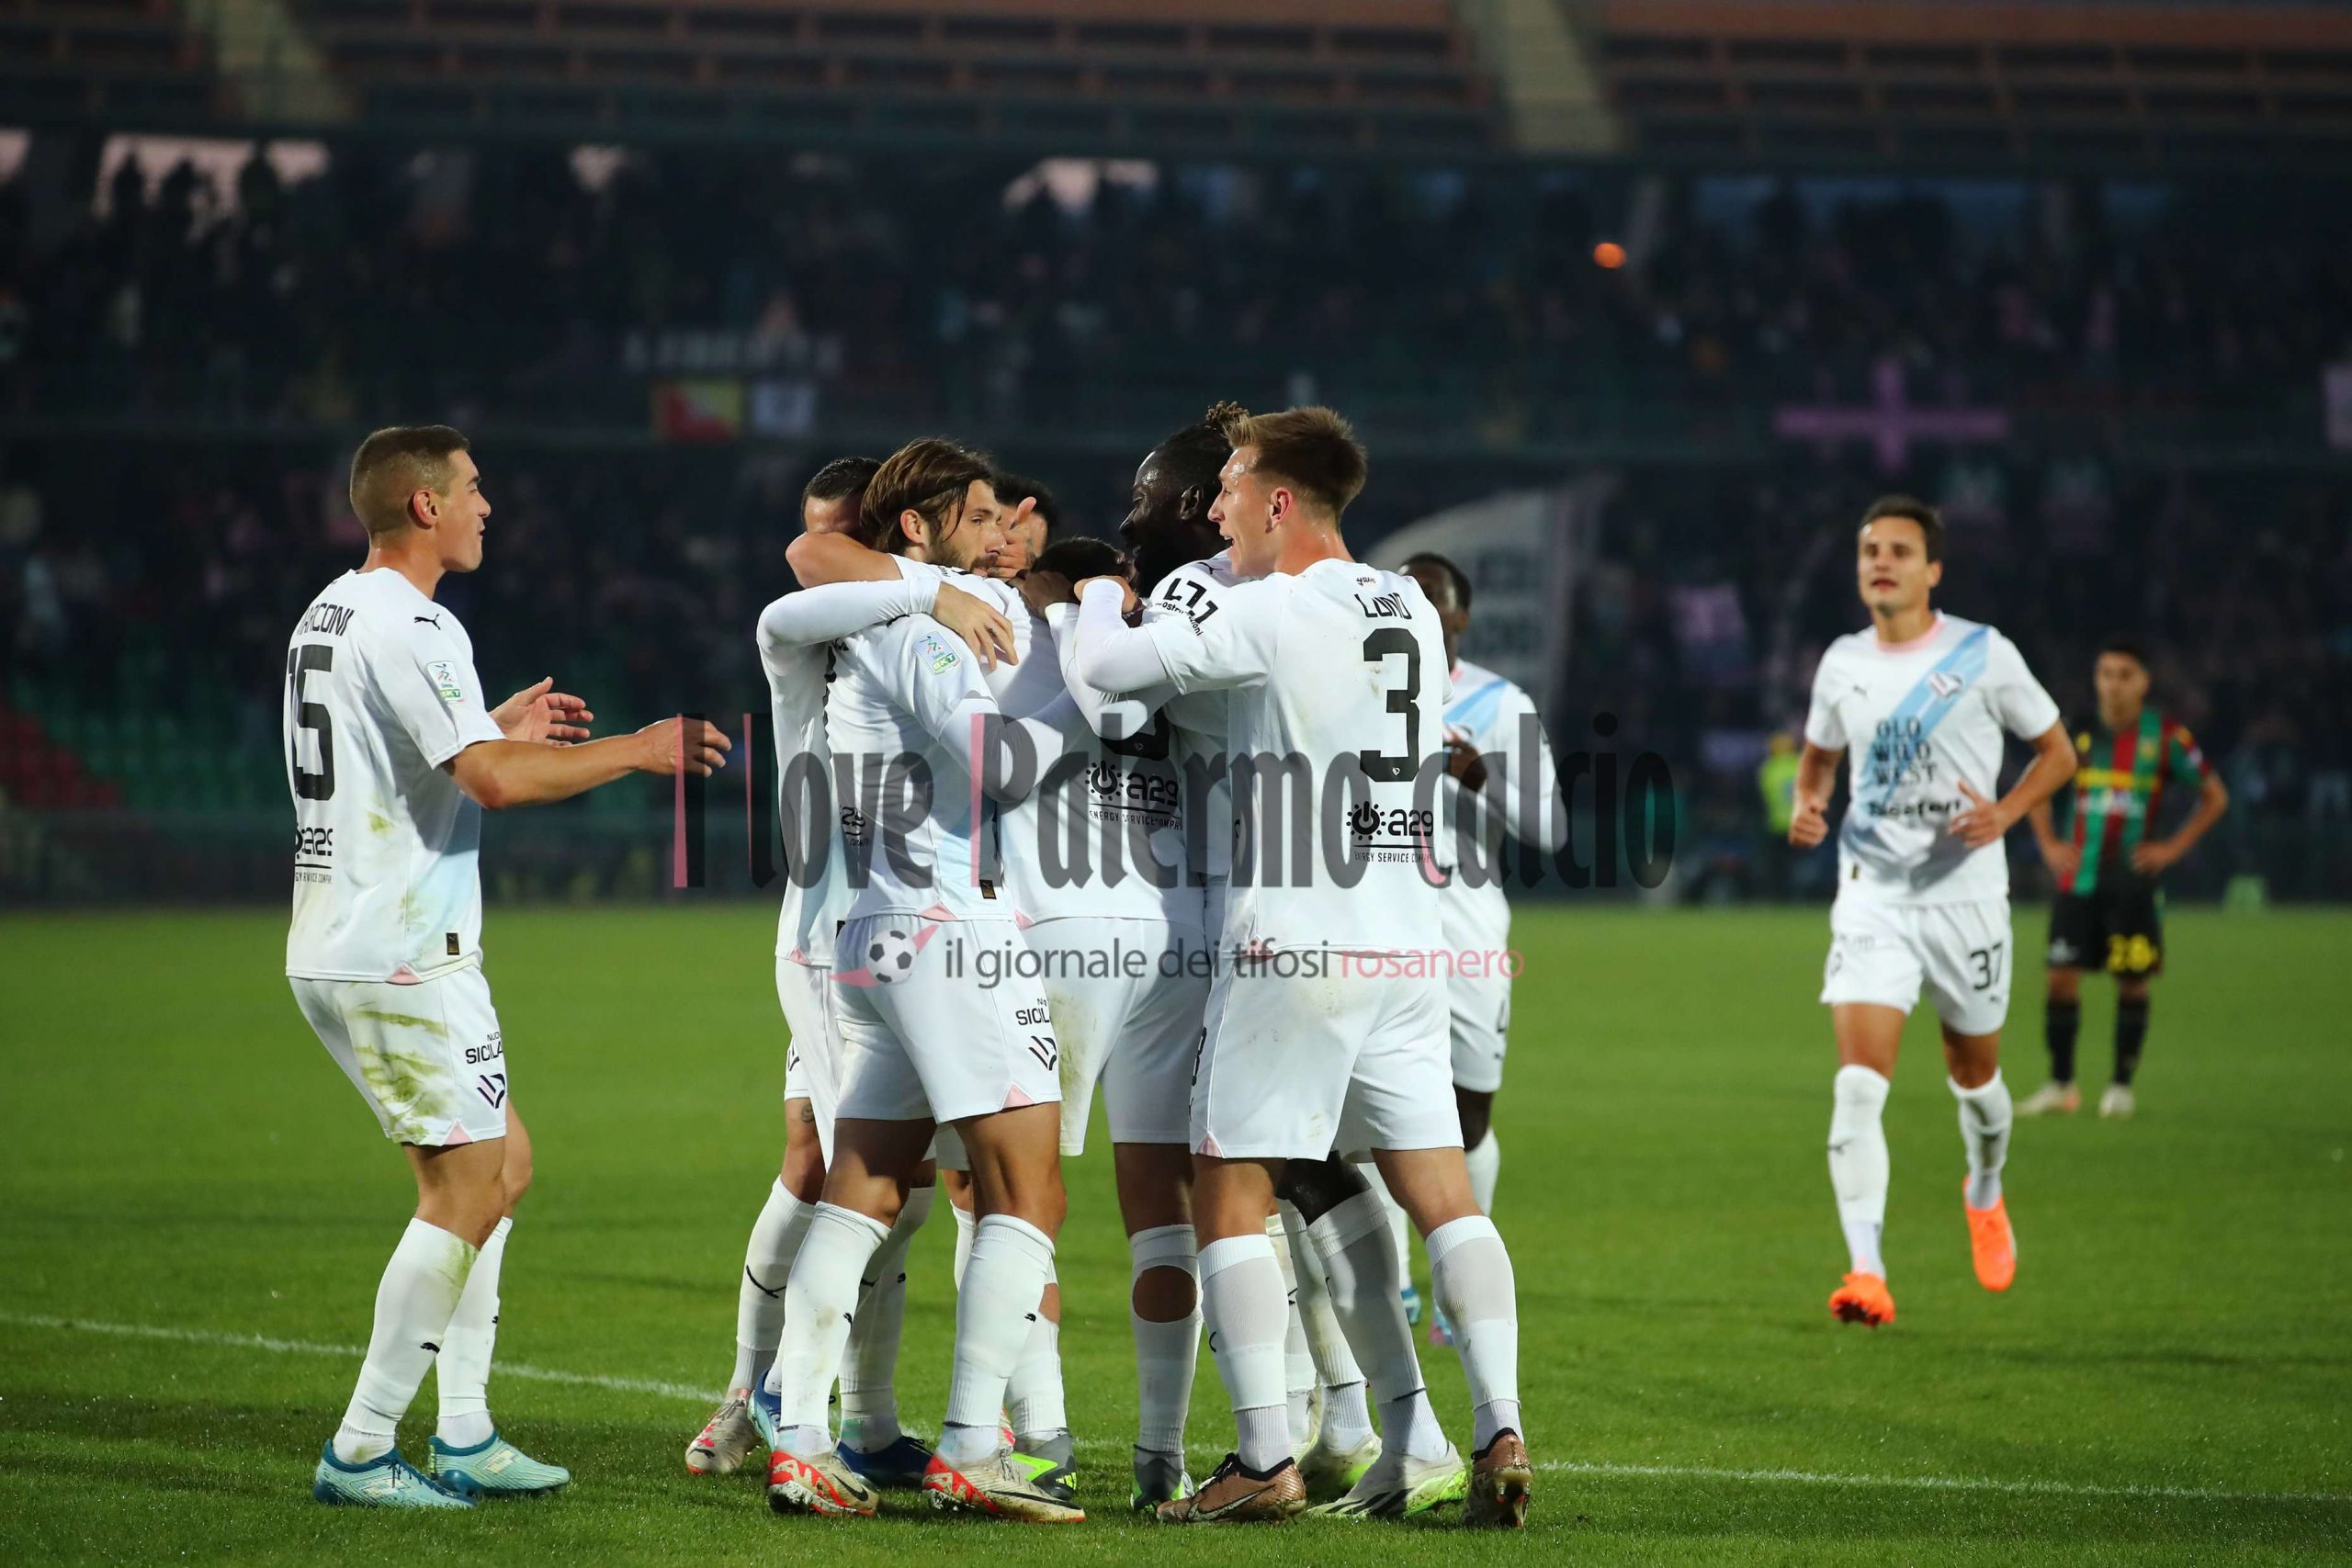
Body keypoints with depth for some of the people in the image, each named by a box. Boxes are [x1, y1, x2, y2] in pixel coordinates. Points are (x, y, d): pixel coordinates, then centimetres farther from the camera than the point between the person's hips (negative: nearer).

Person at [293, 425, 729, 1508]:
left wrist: (491, 729, 26)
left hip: (337, 949, 10)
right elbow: (494, 781, -24)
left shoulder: (330, 615, 15)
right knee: (465, 1188, -5)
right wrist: (637, 751, -12)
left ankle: (464, 1436, 17)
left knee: (503, 1164, 16)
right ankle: (360, 1453, -4)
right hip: (401, 956, -10)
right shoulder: (409, 627, -16)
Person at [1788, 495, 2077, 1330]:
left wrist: (2004, 813, -14)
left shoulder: (1984, 654, -5)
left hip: (1965, 894, -1)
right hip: (1872, 896, 1)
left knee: (1974, 1073, 15)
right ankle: (1866, 1274, -19)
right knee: (1858, 1083, -15)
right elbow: (1819, 753, 22)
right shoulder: (1843, 663, 5)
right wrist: (1807, 806, 0)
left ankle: (1985, 1196, 48)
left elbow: (2056, 751, 4)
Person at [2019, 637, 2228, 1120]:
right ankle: (2061, 1085, 6)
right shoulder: (2079, 732, 4)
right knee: (2061, 977, -3)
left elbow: (2215, 796, 5)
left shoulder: (2166, 736, -4)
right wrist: (2049, 844, 9)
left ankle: (2122, 1086, 12)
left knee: (2132, 984, 0)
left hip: (2134, 881, -2)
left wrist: (2174, 847, -3)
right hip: (2080, 877, 2)